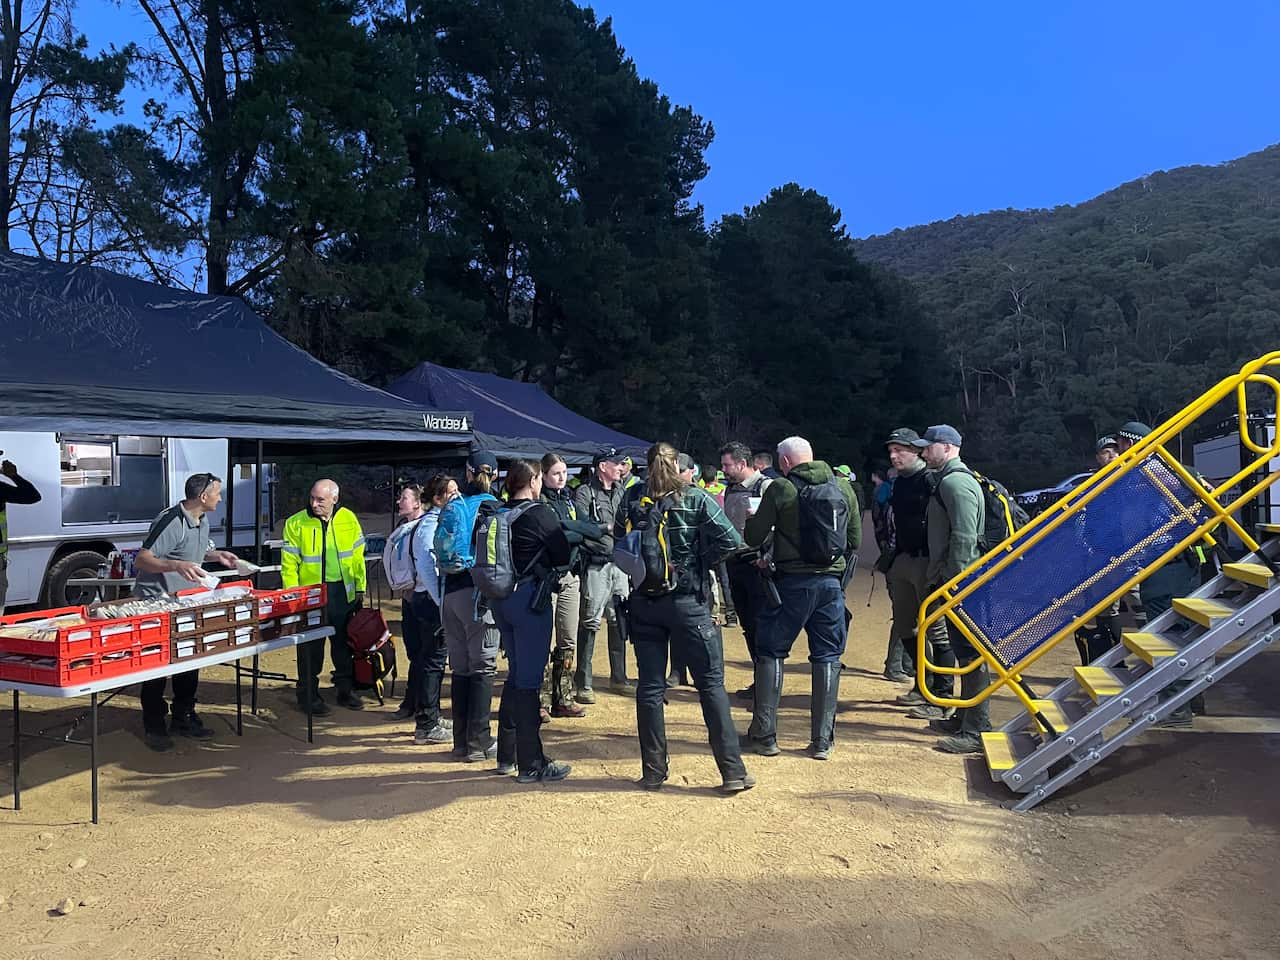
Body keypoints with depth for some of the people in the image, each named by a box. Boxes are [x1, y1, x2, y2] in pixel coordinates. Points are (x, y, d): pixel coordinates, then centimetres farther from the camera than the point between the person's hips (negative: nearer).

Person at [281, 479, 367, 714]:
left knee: (344, 642, 13)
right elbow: (289, 564, -7)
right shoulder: (296, 523, -8)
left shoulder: (349, 519, 0)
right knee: (310, 647, 4)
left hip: (343, 592, 3)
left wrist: (360, 588, 6)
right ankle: (308, 694, 18)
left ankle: (345, 689, 27)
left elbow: (357, 557, 7)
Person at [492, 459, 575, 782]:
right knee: (529, 679, -2)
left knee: (516, 673, 18)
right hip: (530, 597, -7)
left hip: (501, 598, 7)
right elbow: (563, 555, -6)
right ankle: (531, 764, 5)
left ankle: (507, 756, 26)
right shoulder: (541, 513, -11)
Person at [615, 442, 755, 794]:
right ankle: (733, 771, 6)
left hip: (643, 603, 2)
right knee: (711, 684, 4)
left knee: (650, 686, 10)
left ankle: (653, 772, 15)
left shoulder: (632, 500, 0)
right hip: (688, 602, -2)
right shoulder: (696, 498, -6)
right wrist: (699, 561, 1)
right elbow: (731, 542, -11)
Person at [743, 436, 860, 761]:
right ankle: (822, 740, 14)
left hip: (791, 582, -3)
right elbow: (855, 539, 11)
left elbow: (754, 537, -2)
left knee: (770, 653, 9)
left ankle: (765, 735, 12)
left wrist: (753, 519, 18)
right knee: (827, 658, 11)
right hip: (831, 582, 3)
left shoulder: (780, 489, -8)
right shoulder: (842, 486, 5)